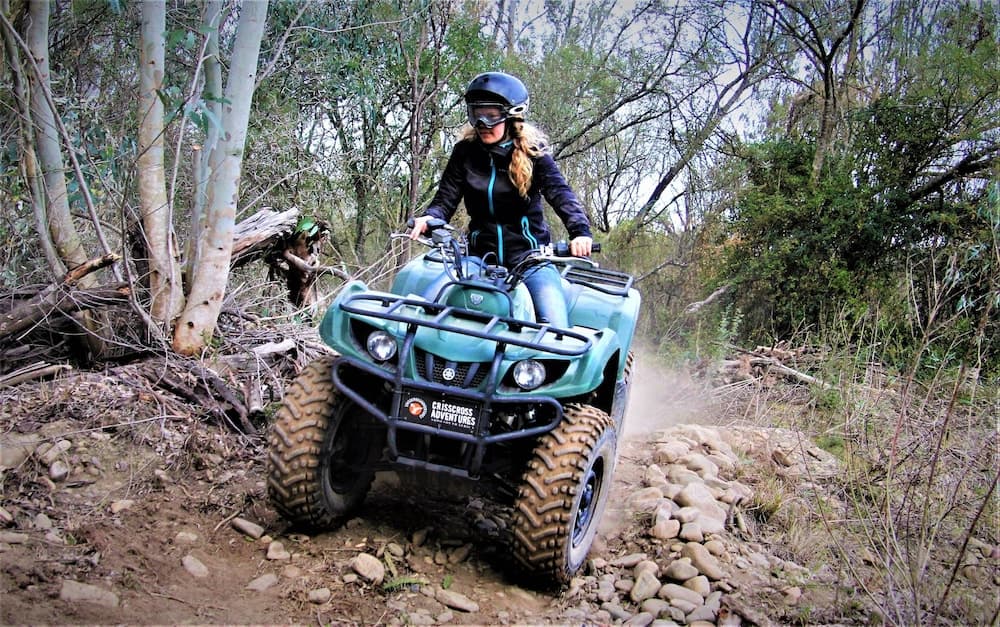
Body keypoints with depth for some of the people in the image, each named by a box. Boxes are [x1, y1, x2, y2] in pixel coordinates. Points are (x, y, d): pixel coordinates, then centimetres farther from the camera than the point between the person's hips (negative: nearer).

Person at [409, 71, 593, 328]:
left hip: (529, 253, -2)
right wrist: (429, 218, -24)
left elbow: (559, 192, -14)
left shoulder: (532, 152, -2)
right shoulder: (465, 152, 4)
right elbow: (446, 197, 0)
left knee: (555, 327, -17)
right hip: (482, 256, 2)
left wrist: (580, 231, -33)